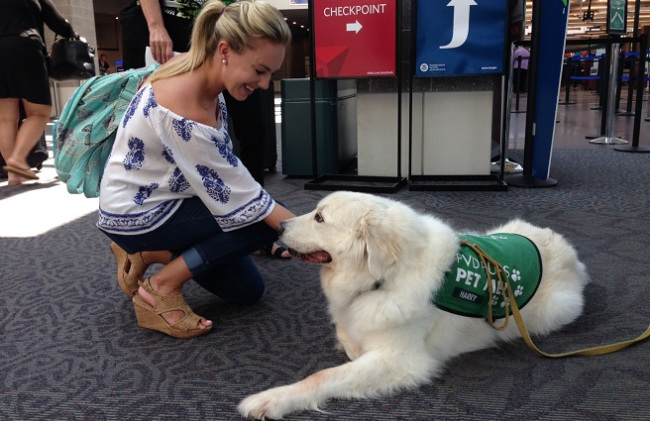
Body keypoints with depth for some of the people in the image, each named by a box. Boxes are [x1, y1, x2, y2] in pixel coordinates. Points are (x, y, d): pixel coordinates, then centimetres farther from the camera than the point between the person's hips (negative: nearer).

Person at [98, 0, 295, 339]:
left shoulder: (202, 73, -7)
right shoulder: (183, 111, -33)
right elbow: (234, 195, -27)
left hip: (161, 197, 8)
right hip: (135, 214, -8)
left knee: (247, 290, 11)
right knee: (266, 219, -18)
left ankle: (144, 255, 15)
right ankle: (161, 287, -7)